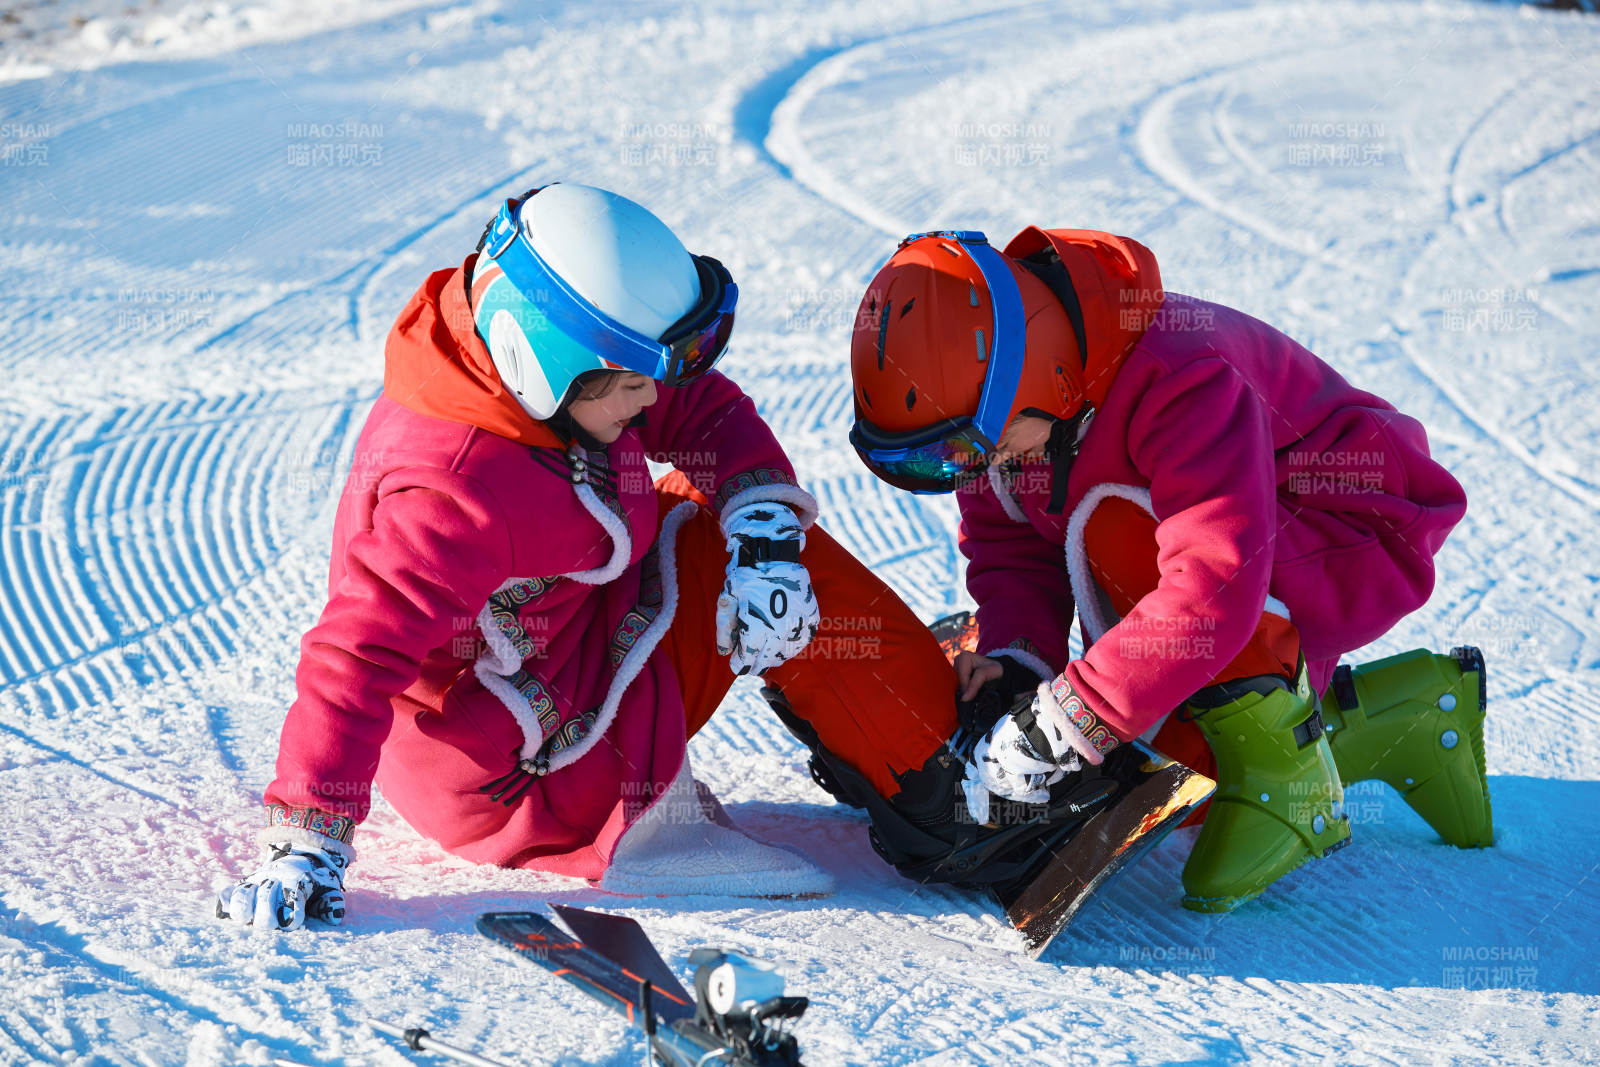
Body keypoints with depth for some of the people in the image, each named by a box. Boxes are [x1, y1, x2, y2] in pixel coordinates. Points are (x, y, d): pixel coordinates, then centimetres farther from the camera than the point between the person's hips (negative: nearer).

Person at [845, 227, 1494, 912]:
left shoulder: (1181, 382, -37)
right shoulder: (992, 405, -11)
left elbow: (1215, 591, -44)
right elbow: (1009, 548, -2)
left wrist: (1067, 722, -44)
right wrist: (1018, 660, -22)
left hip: (1363, 546, -9)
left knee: (1122, 533, -32)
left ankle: (1285, 780, -19)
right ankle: (1403, 715, 17)